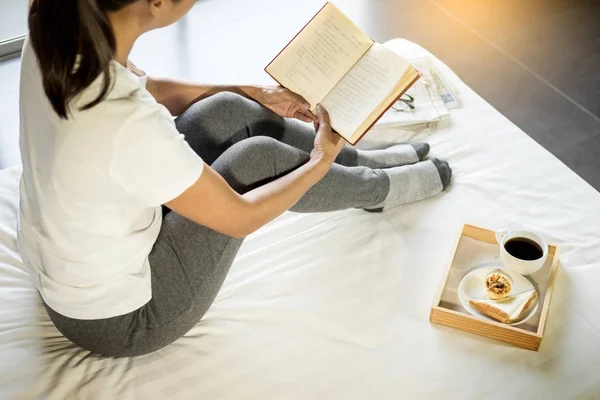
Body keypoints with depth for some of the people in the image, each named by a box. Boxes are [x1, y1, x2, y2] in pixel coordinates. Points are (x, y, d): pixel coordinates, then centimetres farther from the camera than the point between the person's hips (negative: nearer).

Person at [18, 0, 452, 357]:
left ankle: (362, 162, 23)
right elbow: (239, 219, -21)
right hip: (118, 319, -7)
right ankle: (377, 188, 21)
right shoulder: (129, 127, -38)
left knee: (226, 112, 2)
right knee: (257, 159, -8)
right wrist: (321, 160, -4)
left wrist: (257, 95, 9)